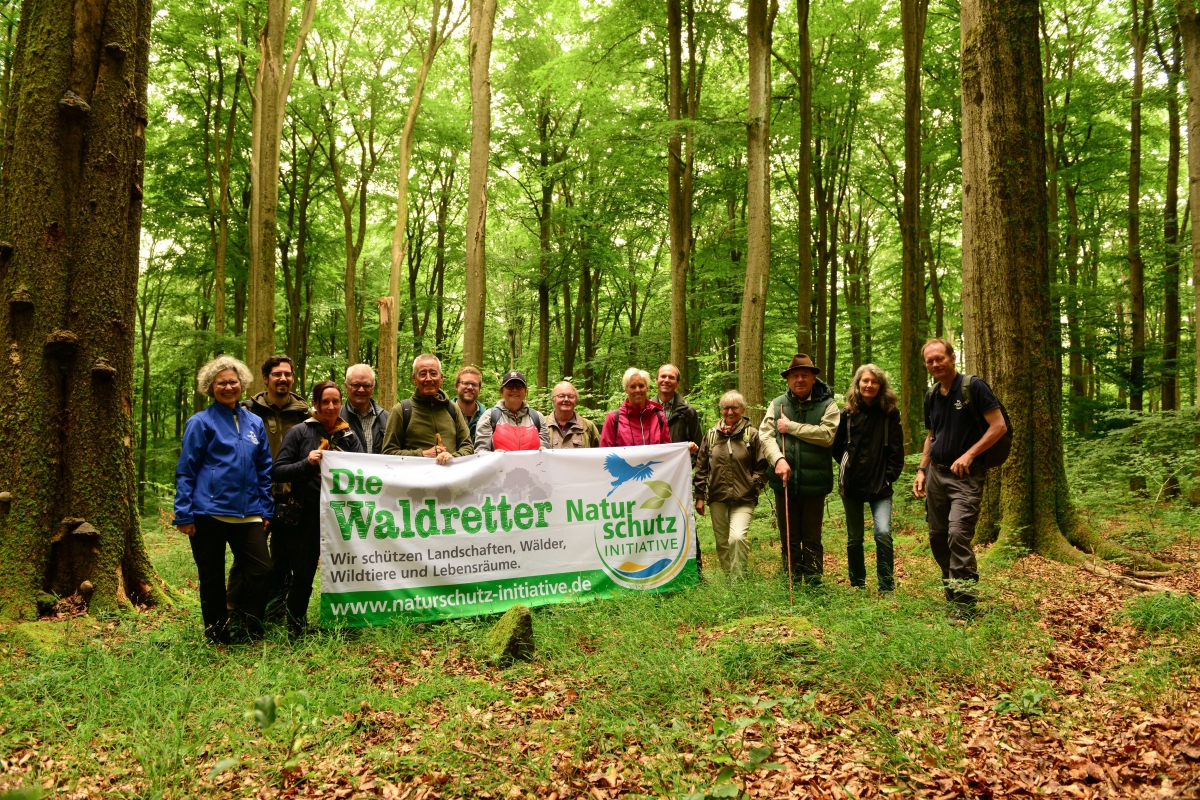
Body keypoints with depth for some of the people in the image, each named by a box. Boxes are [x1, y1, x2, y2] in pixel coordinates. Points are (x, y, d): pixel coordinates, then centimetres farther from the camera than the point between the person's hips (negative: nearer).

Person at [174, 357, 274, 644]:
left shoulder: (255, 423, 10)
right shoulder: (201, 423, -3)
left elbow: (264, 470, 15)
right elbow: (185, 472, -3)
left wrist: (266, 510, 10)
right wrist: (184, 515, -8)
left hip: (247, 513, 4)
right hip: (209, 512, -3)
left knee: (261, 570, -3)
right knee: (212, 578, 7)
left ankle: (249, 631, 14)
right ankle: (217, 637, 22)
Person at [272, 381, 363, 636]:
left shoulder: (350, 436, 10)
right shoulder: (299, 432, 0)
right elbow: (277, 471, -3)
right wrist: (307, 463, -18)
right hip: (308, 516, -3)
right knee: (303, 576, 4)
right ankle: (295, 630, 21)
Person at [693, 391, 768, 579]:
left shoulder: (751, 434, -1)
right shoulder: (711, 435, 6)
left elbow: (761, 466, 4)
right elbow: (701, 467, 10)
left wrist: (754, 486, -8)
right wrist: (699, 496, 8)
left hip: (744, 499, -3)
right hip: (717, 497, 3)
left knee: (738, 537, -21)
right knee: (722, 542, 9)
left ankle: (738, 579, -8)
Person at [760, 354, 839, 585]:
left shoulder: (827, 405, -2)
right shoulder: (777, 404, 5)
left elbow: (827, 434, -18)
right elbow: (766, 434, -5)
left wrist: (791, 427, -13)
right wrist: (778, 459, -22)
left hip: (814, 483, -2)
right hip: (784, 482, 2)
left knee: (812, 540, 8)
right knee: (788, 539, 12)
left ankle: (813, 583, 19)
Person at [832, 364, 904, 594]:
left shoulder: (890, 413, 0)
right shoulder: (848, 413, 1)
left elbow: (897, 448, 1)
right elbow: (836, 446, 9)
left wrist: (889, 476, -5)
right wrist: (847, 467, 2)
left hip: (880, 485, -1)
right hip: (852, 485, 1)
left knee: (883, 533, -16)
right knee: (854, 538, 9)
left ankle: (886, 587, -3)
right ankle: (857, 585, 23)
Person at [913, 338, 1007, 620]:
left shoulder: (973, 387, -9)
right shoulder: (931, 396, 11)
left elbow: (999, 426, -13)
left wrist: (969, 454, -19)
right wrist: (922, 470, 12)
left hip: (966, 475, -7)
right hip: (936, 473, 7)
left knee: (958, 534, -18)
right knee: (937, 536, 10)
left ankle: (964, 604, -11)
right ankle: (952, 592, 27)